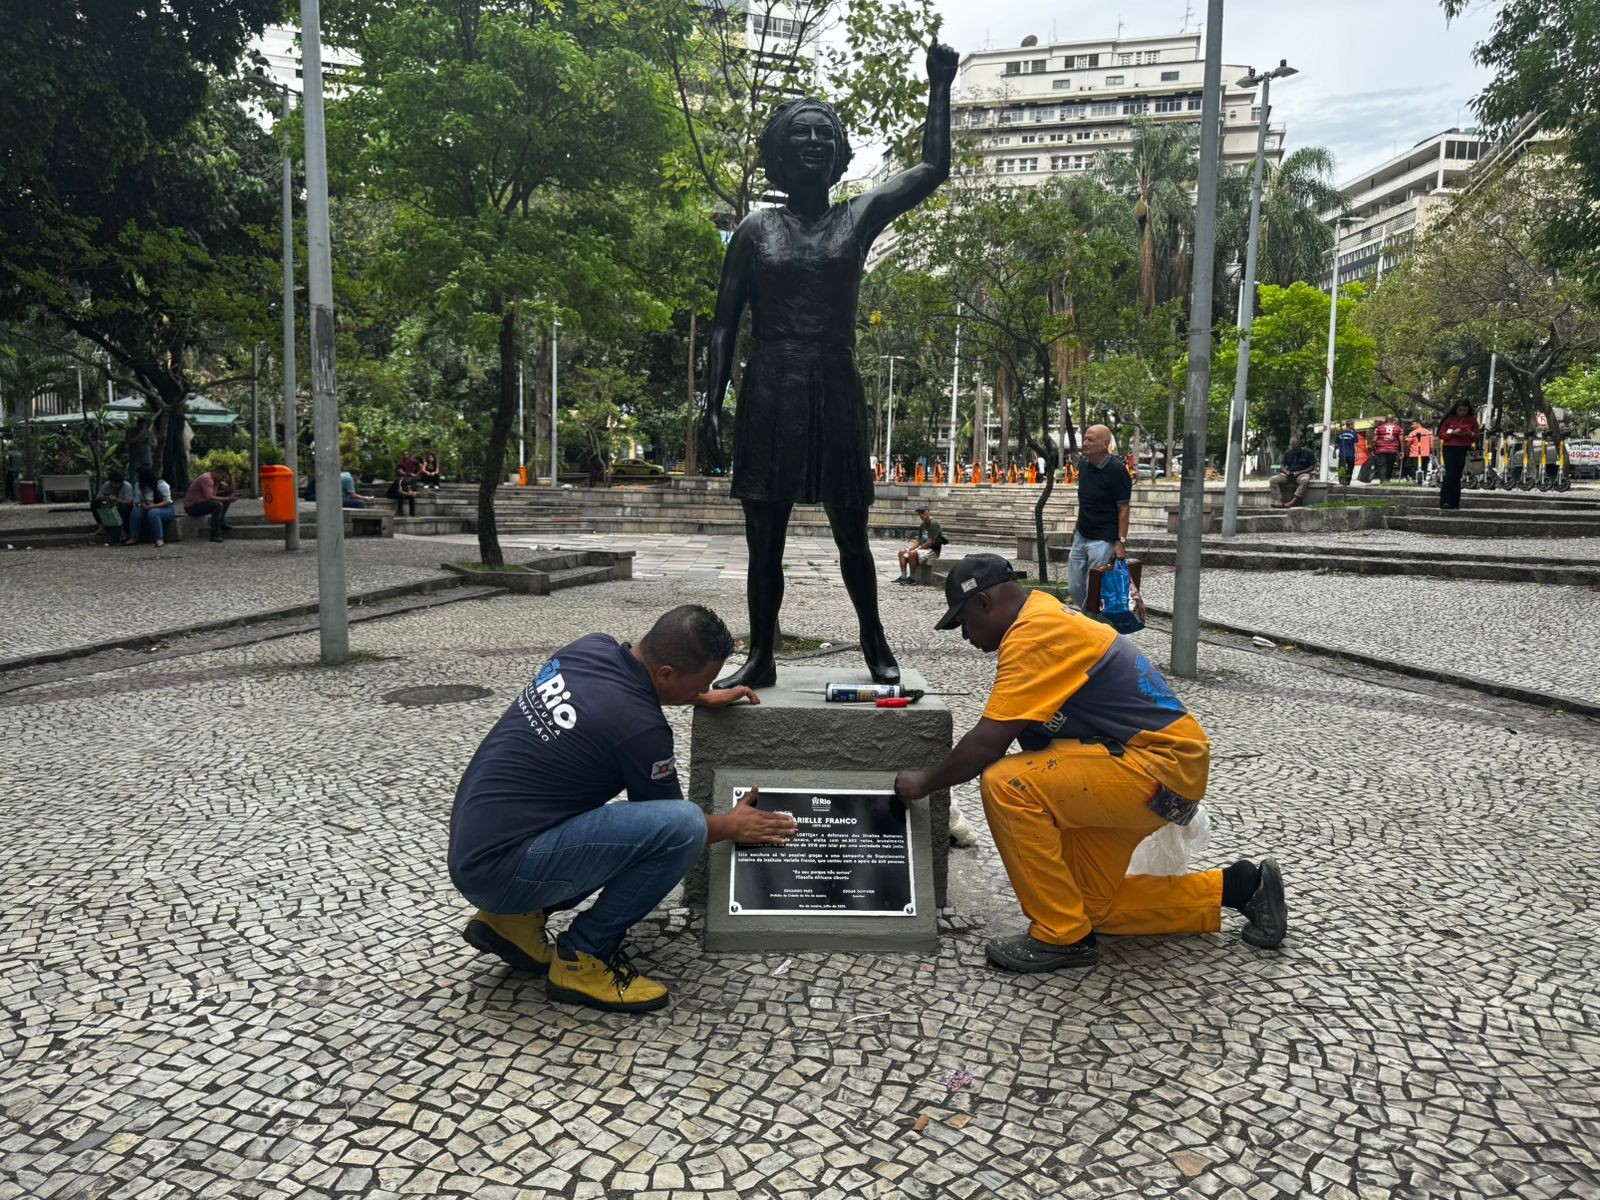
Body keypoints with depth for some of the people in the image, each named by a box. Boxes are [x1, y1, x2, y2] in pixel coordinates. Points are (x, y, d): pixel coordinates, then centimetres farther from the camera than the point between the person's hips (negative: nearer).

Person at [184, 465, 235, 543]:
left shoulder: (216, 479, 6)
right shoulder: (206, 478, -23)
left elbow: (230, 490, 8)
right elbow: (209, 497, -34)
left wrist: (231, 476, -4)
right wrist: (226, 499, -31)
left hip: (203, 502, 10)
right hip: (192, 506, -10)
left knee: (227, 493, 7)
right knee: (218, 505, -33)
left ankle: (221, 522, 1)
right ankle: (215, 535, -30)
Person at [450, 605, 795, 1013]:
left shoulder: (591, 647, 1)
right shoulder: (639, 726, -20)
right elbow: (672, 825, -2)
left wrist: (704, 698, 29)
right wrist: (733, 826, 15)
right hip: (501, 869, -9)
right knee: (683, 828, -21)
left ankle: (516, 918, 15)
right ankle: (582, 958, -4)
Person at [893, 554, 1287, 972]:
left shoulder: (1034, 634, -20)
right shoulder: (1044, 617, 12)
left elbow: (989, 742, -22)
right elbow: (1033, 734, 16)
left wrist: (924, 782, -7)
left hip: (1162, 765, -11)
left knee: (1006, 785, -23)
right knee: (1089, 902, 14)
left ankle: (1062, 935, -9)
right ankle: (1238, 887, 25)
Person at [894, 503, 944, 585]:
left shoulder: (934, 524, -16)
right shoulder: (923, 525, 13)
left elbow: (929, 542, -22)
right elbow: (918, 541, 15)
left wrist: (914, 550, -15)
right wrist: (909, 549, -4)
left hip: (933, 551, -10)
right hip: (924, 548, 10)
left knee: (913, 553, -32)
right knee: (902, 552, 6)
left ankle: (912, 578, -21)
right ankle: (903, 576, 0)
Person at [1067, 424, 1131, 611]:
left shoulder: (1116, 470, -15)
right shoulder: (1085, 465, 6)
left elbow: (1124, 508, -14)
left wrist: (1121, 542, -17)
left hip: (1102, 540, -7)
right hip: (1081, 536, 7)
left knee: (1093, 591, -2)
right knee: (1075, 587, 10)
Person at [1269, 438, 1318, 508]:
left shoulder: (1309, 453, 2)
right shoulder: (1288, 453, 15)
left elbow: (1312, 467, -2)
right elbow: (1282, 467, 16)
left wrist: (1299, 472, -14)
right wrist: (1286, 471, -8)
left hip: (1302, 474, -4)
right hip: (1288, 475, 4)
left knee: (1304, 480, -41)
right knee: (1273, 480, -21)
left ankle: (1293, 502, -44)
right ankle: (1278, 501, -33)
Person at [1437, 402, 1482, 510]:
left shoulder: (1472, 420, 6)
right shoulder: (1449, 419, 1)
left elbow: (1477, 436, 8)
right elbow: (1441, 434, 1)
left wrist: (1470, 433, -13)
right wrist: (1453, 432, -15)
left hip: (1464, 449, 2)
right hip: (1449, 448, -2)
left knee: (1457, 475, 4)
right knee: (1450, 473, -14)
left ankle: (1454, 502, 9)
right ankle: (1444, 501, -12)